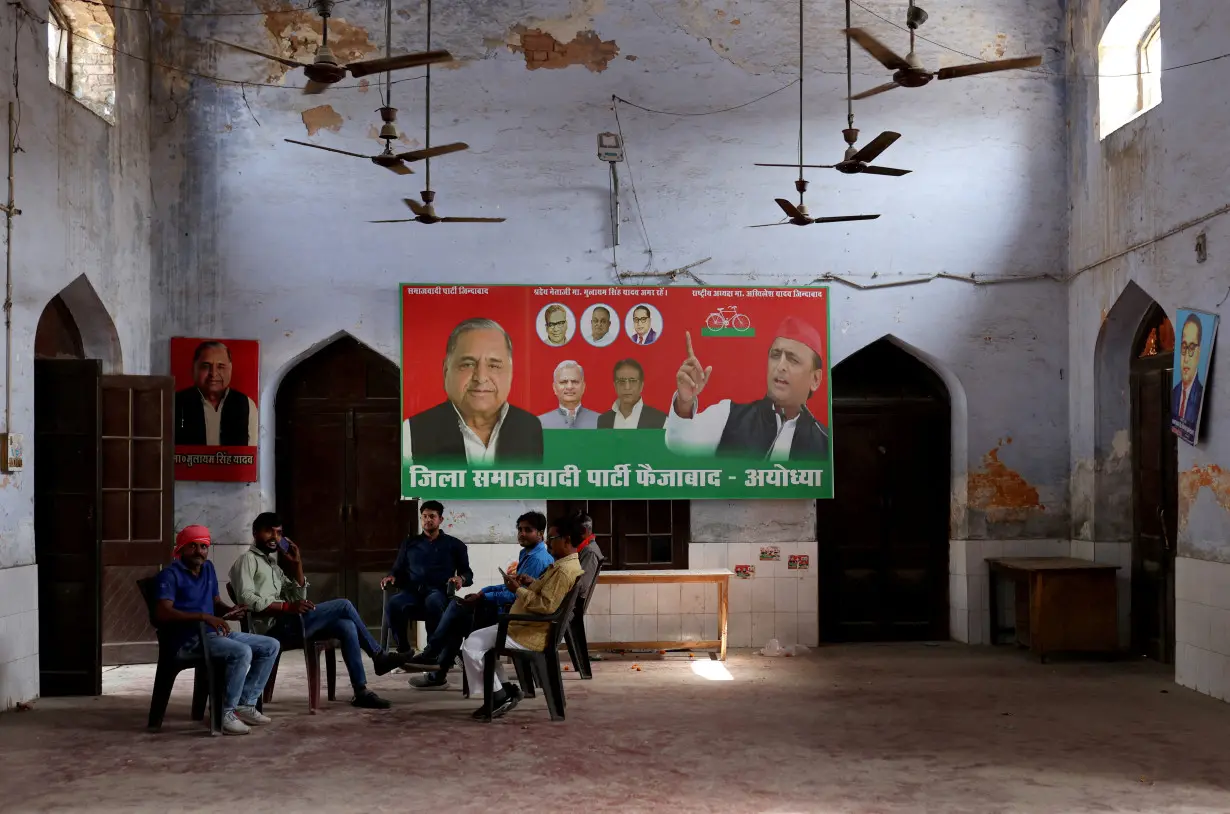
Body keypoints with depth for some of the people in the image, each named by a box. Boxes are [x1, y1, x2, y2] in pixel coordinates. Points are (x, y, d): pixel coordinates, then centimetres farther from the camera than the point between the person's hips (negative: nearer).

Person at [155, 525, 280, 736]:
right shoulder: (171, 574, -9)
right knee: (242, 652, -31)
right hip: (189, 639, -9)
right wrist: (203, 616, -30)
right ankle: (226, 713, -19)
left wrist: (229, 611, -2)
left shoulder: (208, 568, 16)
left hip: (215, 633, 9)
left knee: (271, 646, 4)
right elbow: (161, 613, -23)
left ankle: (245, 704, 5)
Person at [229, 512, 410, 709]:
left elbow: (298, 597, 18)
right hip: (275, 627, -9)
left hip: (285, 624, 9)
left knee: (346, 627, -8)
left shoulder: (272, 565, 26)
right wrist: (288, 607, -24)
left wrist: (296, 564, 9)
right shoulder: (248, 560, 0)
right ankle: (379, 656, 2)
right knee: (344, 606, -13)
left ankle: (361, 692, -7)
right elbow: (246, 599, -17)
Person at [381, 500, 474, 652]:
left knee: (433, 602, -41)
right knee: (394, 602, -34)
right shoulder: (409, 543, 24)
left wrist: (461, 579, -11)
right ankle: (403, 650, -21)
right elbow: (399, 570, 20)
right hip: (412, 591, 2)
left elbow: (468, 574, 12)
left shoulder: (454, 544, 17)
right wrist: (392, 577, -4)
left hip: (439, 591, -2)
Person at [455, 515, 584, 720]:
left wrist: (518, 590, -20)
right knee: (476, 639, 17)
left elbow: (547, 606, -29)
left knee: (471, 647, -11)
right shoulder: (566, 564, 12)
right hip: (525, 627, 11)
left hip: (530, 635, -11)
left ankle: (499, 697, -2)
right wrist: (532, 583, 9)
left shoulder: (565, 570, -23)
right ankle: (505, 689, 12)